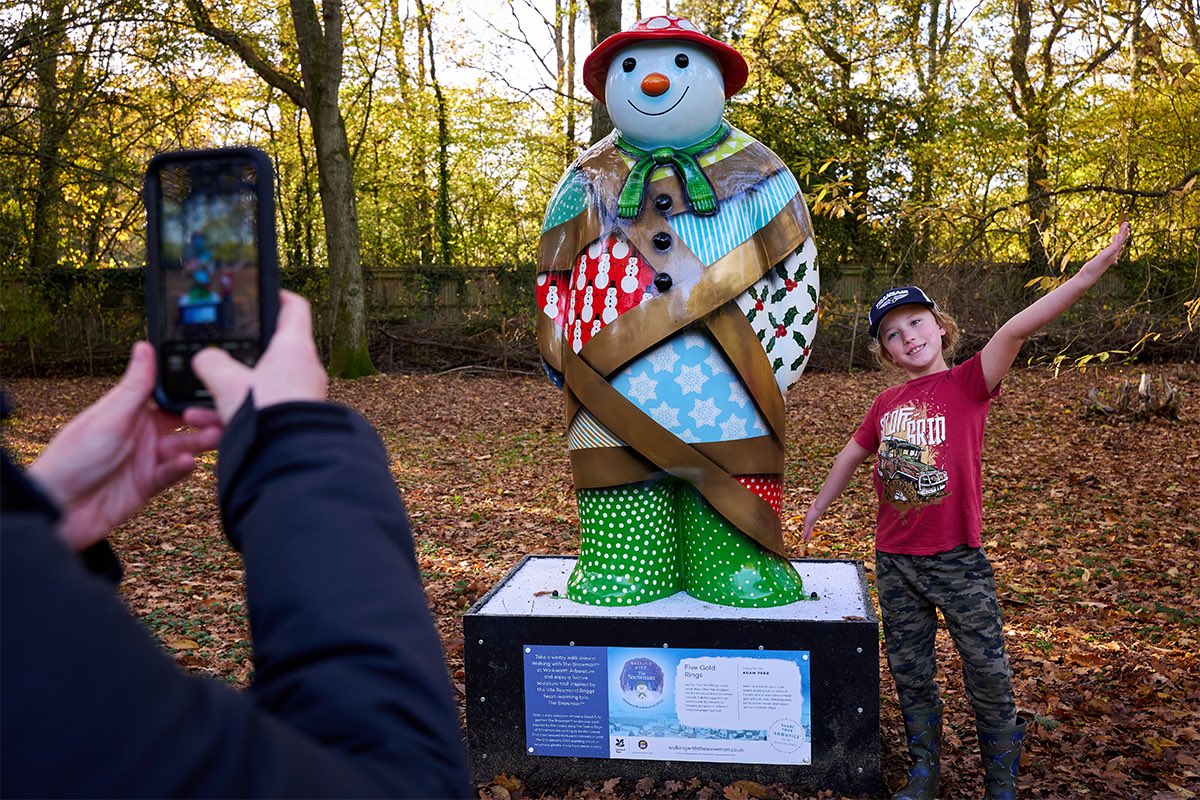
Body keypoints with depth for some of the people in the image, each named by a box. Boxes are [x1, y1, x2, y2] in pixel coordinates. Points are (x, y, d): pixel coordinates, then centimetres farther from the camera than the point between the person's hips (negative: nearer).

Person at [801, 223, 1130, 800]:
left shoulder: (968, 383, -8)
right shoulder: (885, 404, 5)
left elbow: (1015, 329, -23)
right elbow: (853, 454, 20)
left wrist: (1089, 272, -36)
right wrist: (819, 505, 30)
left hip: (957, 558, -4)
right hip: (894, 560, 4)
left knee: (988, 674, 5)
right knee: (910, 672, 14)